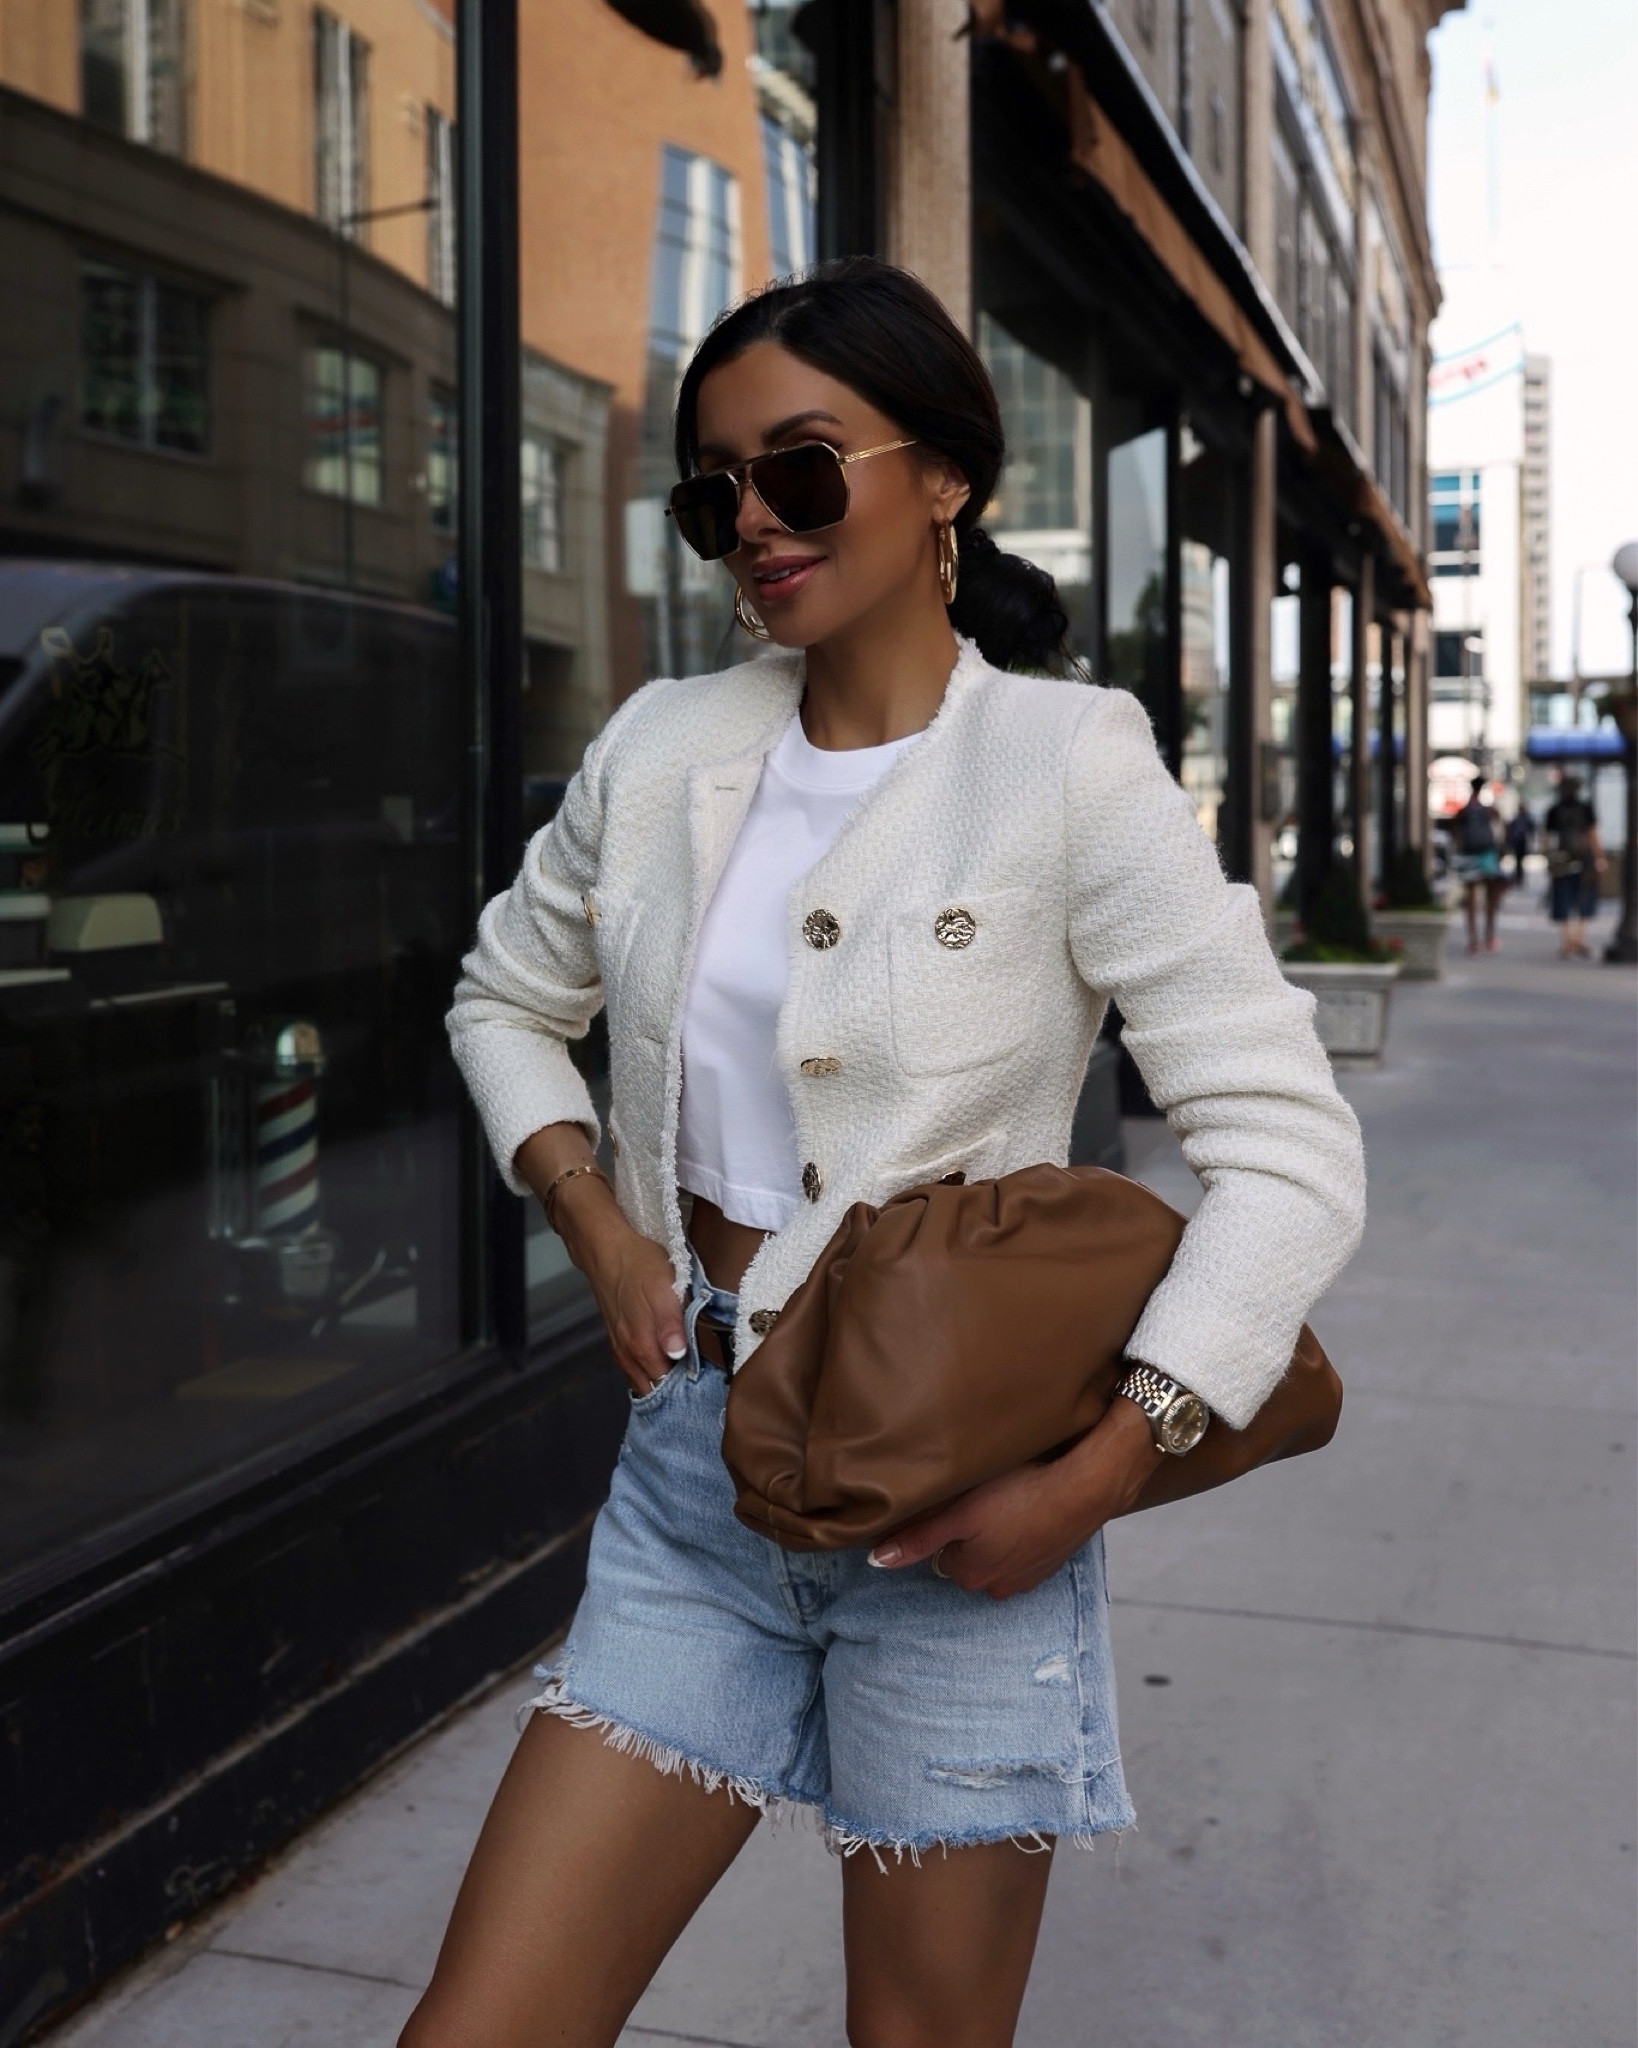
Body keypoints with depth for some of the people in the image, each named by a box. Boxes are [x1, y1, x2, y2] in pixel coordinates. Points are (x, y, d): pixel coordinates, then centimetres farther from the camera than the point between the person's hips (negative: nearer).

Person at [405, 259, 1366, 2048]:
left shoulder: (1070, 765, -11)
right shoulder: (660, 749, 4)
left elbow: (1292, 1156, -13)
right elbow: (507, 998, 19)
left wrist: (1093, 1480, -18)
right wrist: (594, 1217, 2)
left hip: (955, 1497, -4)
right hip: (693, 1467, 4)